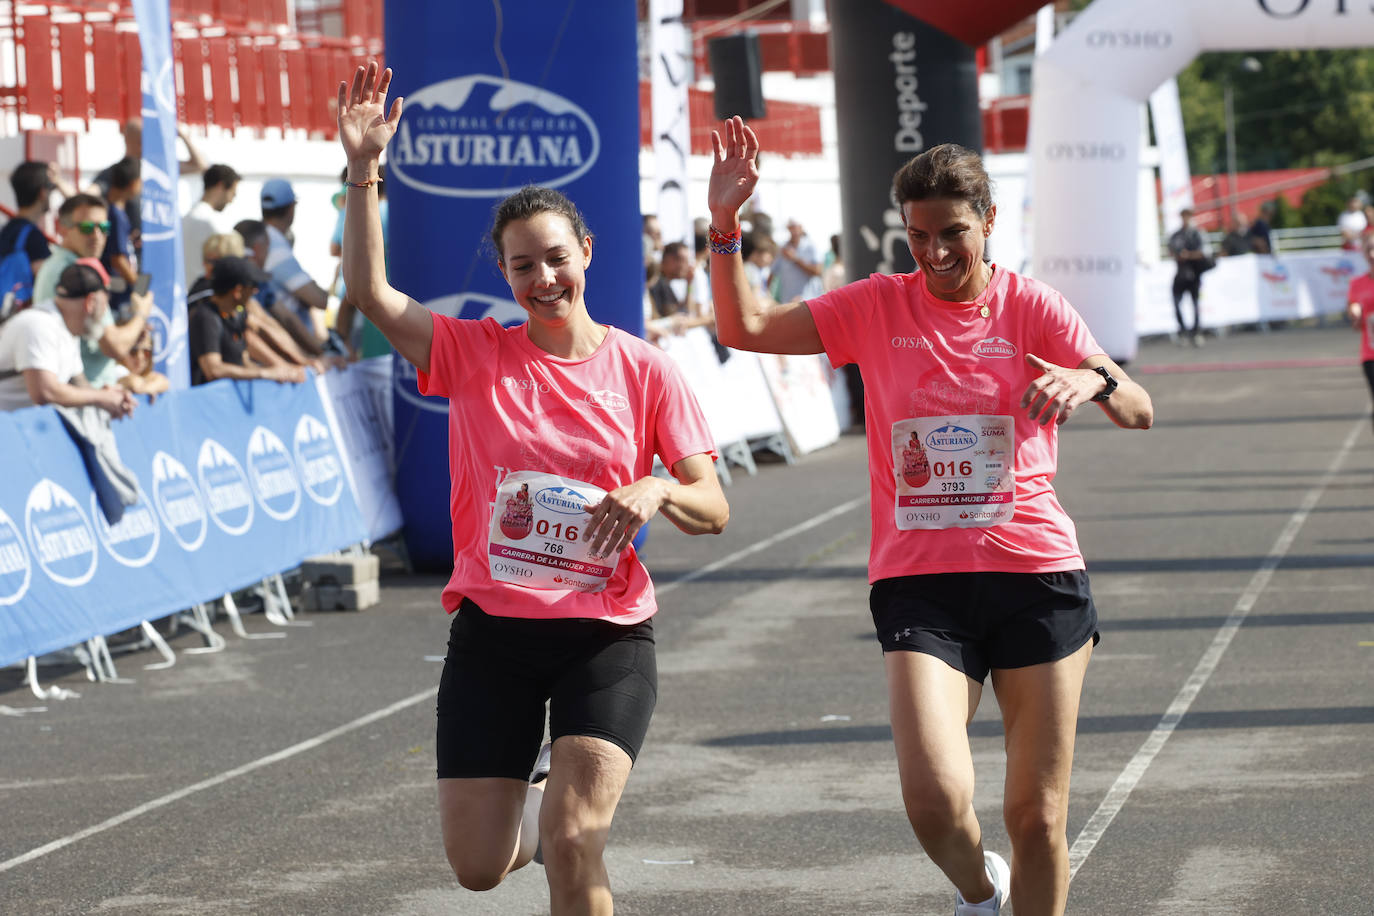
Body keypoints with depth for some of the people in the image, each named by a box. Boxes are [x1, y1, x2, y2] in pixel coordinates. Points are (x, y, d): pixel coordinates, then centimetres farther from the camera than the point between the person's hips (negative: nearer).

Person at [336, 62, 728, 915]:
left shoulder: (646, 371, -2)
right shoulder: (475, 354, 1)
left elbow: (714, 509, -1)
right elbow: (370, 292, -10)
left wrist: (657, 492, -22)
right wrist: (363, 170, -18)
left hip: (607, 633, -2)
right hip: (493, 628, 2)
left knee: (573, 845, -19)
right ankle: (537, 804, 40)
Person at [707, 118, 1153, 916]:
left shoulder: (1032, 308, 3)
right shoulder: (878, 307, 6)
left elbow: (1140, 411, -6)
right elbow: (746, 327, 3)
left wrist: (1092, 380, -29)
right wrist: (725, 225, -11)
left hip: (1036, 569, 0)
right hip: (920, 581, 0)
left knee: (1038, 817, 3)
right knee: (934, 799, -18)